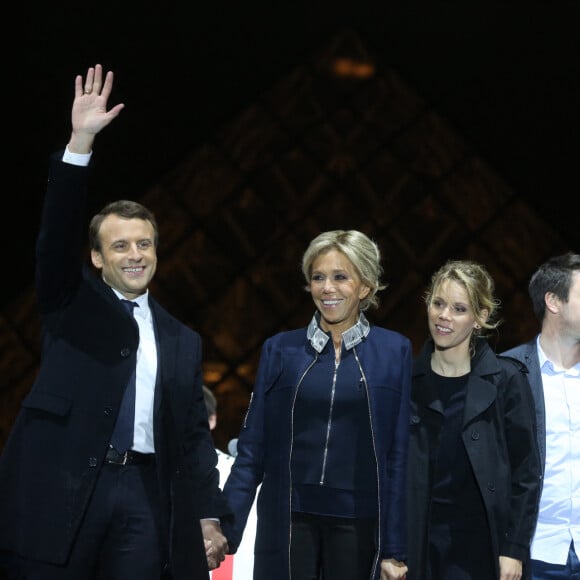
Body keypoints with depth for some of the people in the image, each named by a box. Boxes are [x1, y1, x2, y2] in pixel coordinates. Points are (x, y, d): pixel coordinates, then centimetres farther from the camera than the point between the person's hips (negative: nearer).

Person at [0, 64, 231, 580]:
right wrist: (81, 143, -17)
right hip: (62, 489, -2)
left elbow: (195, 436, 15)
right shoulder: (72, 303, 11)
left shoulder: (183, 341, 18)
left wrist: (210, 517, 5)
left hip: (145, 494, 2)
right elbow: (57, 234, -6)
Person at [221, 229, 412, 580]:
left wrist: (396, 548, -3)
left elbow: (400, 454, 0)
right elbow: (253, 447, 4)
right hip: (289, 518, 1)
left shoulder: (394, 351, 1)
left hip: (358, 522, -1)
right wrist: (224, 526, -5)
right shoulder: (280, 350, 5)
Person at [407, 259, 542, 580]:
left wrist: (515, 550, -7)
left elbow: (526, 472, -3)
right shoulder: (408, 379, 3)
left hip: (482, 541, -2)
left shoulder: (506, 379, -4)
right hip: (420, 540, 2)